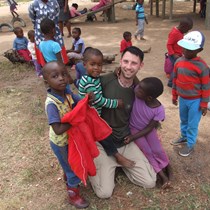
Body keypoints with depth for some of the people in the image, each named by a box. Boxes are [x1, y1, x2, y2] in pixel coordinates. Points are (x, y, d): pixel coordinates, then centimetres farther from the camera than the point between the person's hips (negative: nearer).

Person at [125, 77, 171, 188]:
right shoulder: (137, 91, -32)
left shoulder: (159, 110, -31)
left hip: (148, 129, -1)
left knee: (157, 150, 0)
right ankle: (162, 175, 13)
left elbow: (149, 128, -21)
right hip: (134, 128, 1)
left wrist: (132, 137, -23)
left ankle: (167, 168, 31)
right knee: (147, 151, -3)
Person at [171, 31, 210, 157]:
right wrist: (174, 96, 13)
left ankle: (190, 144, 26)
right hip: (183, 98, 5)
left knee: (192, 124, 8)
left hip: (195, 101, -5)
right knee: (183, 120, 24)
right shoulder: (179, 62, -5)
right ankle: (184, 137, 46)